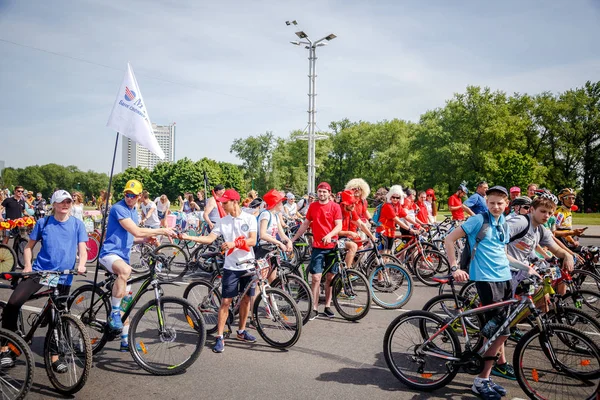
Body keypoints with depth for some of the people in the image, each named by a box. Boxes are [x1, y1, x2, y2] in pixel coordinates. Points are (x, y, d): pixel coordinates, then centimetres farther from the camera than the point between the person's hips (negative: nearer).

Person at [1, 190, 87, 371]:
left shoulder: (77, 224, 3)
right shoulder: (43, 223, 4)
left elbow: (82, 248, -2)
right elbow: (29, 246, 11)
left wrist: (81, 265, -22)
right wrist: (27, 265, -5)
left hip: (63, 277, 0)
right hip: (39, 271, 0)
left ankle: (55, 357, 22)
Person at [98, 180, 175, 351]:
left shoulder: (134, 211, 14)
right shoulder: (118, 208, -14)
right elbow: (136, 231, -22)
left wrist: (147, 238, 3)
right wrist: (162, 230, -18)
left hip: (123, 256, 9)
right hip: (110, 253, -9)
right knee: (125, 270, -42)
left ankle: (125, 341, 21)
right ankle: (114, 313, -24)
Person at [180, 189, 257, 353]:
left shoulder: (249, 218, -4)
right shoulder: (222, 221, 1)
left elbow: (252, 240, -13)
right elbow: (209, 238, -6)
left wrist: (234, 243, -26)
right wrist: (188, 237, -17)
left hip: (247, 265, 0)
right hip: (231, 267, 0)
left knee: (246, 298, 11)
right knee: (226, 301, -3)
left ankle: (241, 331, 28)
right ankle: (219, 337, 3)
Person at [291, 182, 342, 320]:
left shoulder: (335, 206, -1)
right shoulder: (312, 206, 7)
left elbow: (339, 226, -7)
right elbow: (305, 224, 14)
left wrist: (329, 235, -26)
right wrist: (293, 239, 12)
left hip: (332, 246, -1)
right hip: (317, 246, 1)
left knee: (330, 278, 8)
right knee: (316, 278, -5)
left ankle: (327, 307, 20)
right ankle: (314, 309, 2)